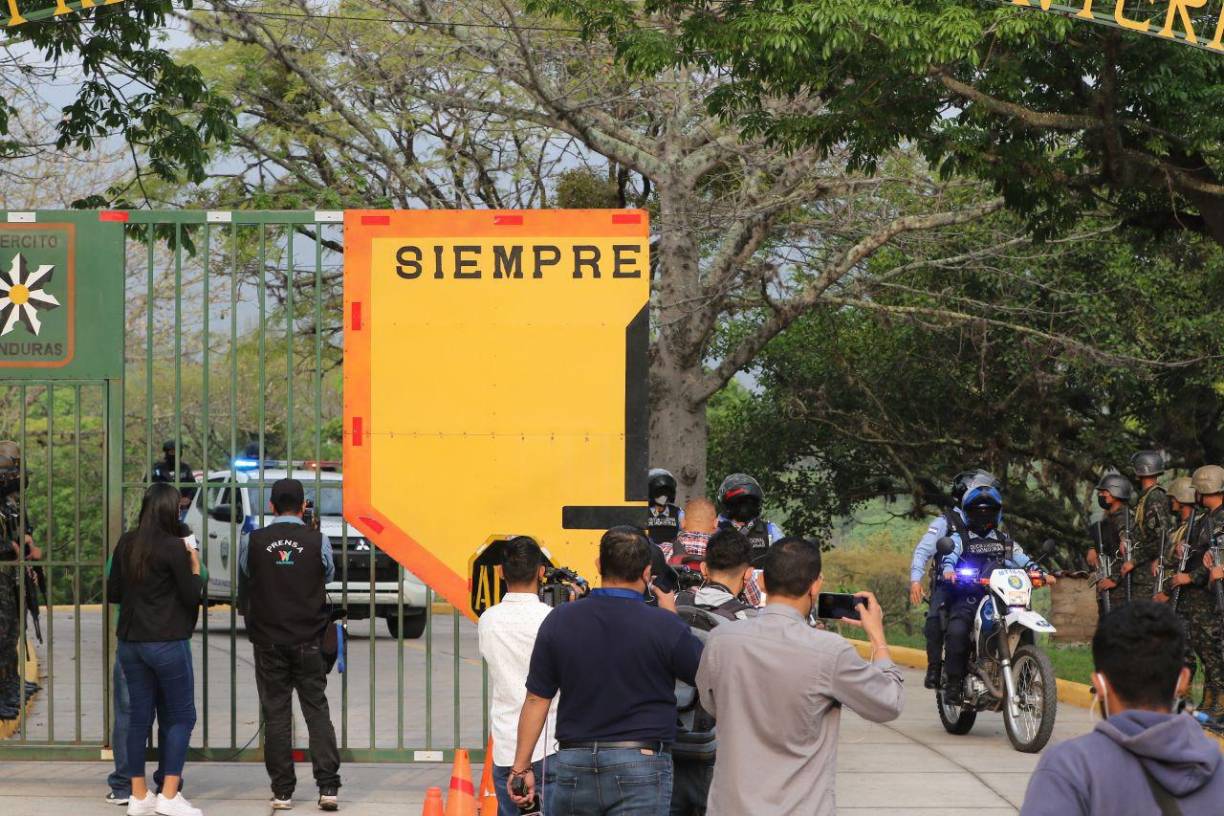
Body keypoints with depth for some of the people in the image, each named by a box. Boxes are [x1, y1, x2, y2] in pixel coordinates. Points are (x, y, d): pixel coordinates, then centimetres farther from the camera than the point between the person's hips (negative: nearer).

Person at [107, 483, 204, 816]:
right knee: (181, 716, 2)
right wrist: (195, 568, 5)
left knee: (139, 716, 11)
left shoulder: (126, 544, 4)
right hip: (167, 642, -6)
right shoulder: (173, 548, -13)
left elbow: (113, 593, 12)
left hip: (130, 642, 6)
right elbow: (191, 596, -9)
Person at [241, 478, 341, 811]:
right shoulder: (317, 541, -5)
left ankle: (282, 792, 5)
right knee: (317, 710, 4)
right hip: (308, 640, 0)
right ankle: (328, 786, -5)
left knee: (276, 714, 4)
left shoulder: (254, 542, -4)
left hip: (268, 640, 0)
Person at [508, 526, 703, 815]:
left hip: (574, 760, 3)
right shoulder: (664, 625, -9)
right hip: (641, 761, -3)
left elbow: (537, 699, 3)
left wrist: (521, 767, 10)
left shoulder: (560, 620, 1)